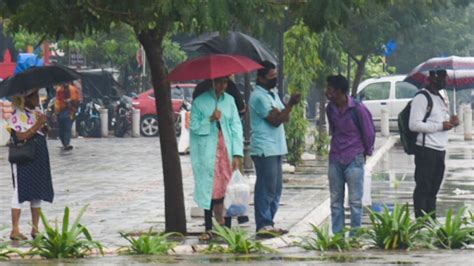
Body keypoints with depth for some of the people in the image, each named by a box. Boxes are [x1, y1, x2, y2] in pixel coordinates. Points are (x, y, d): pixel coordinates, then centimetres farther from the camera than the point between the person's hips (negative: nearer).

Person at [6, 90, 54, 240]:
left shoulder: (38, 113, 13)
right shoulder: (17, 115, -10)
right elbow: (21, 136, -20)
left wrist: (45, 127, -2)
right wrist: (38, 125, -22)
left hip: (39, 159, 7)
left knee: (38, 193, 8)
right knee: (20, 193, -5)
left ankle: (35, 229, 15)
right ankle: (15, 230, -2)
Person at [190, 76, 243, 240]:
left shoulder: (229, 101, 10)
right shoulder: (200, 102, 2)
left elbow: (236, 127, 6)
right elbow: (194, 126, 1)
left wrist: (237, 154, -1)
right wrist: (210, 120, -16)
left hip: (226, 152, 2)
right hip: (207, 154, -2)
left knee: (226, 189, -2)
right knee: (209, 189, -2)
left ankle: (226, 226, 2)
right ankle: (208, 229, 3)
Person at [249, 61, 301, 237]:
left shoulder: (273, 94, 17)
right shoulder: (259, 96, -13)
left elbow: (284, 118, 14)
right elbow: (275, 120, -16)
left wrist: (277, 112, -7)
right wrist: (290, 104, -18)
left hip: (276, 148, 10)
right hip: (264, 149, -10)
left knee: (275, 188, 12)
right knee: (266, 188, -9)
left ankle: (268, 224, 17)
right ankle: (263, 226, -7)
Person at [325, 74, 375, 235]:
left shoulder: (358, 109, -14)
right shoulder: (330, 108, 2)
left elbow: (369, 133, -3)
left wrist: (366, 152, 8)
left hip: (354, 161, -5)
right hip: (335, 160, 5)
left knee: (355, 201, -1)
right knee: (335, 201, 8)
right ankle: (337, 235, 14)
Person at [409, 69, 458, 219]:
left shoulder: (441, 99, 19)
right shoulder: (422, 98, -10)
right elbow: (414, 124, -19)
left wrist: (451, 122, 5)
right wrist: (440, 126, -19)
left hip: (440, 150, 9)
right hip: (426, 150, -9)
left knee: (433, 189, 13)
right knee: (423, 188, -6)